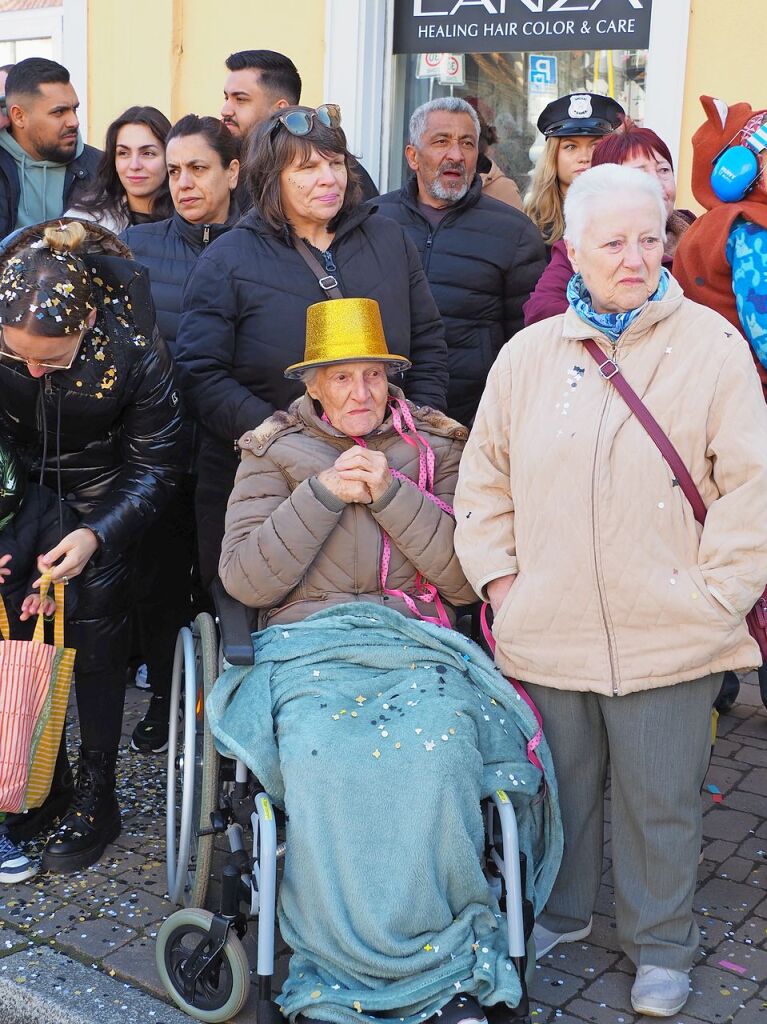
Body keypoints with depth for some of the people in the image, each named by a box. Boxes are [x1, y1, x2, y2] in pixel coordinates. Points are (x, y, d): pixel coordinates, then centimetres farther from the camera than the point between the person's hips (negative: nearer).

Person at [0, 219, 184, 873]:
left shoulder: (135, 350, -32)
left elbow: (155, 470, -18)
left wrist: (96, 535, -31)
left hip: (104, 492, -2)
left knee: (96, 633, -4)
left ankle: (97, 794, 11)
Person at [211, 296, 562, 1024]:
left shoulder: (435, 448, 15)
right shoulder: (273, 453, 14)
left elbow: (466, 579, 4)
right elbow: (245, 580, 2)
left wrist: (391, 494, -6)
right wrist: (322, 493, -7)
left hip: (417, 646, 1)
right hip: (307, 647, 0)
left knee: (436, 752, -33)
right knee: (324, 762, -34)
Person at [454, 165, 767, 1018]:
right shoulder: (529, 354, 7)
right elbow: (484, 477, 12)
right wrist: (498, 577, 4)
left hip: (667, 637, -2)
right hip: (547, 631, 3)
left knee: (659, 802, 10)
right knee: (555, 787, 18)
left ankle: (660, 947, 32)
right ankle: (554, 915, 41)